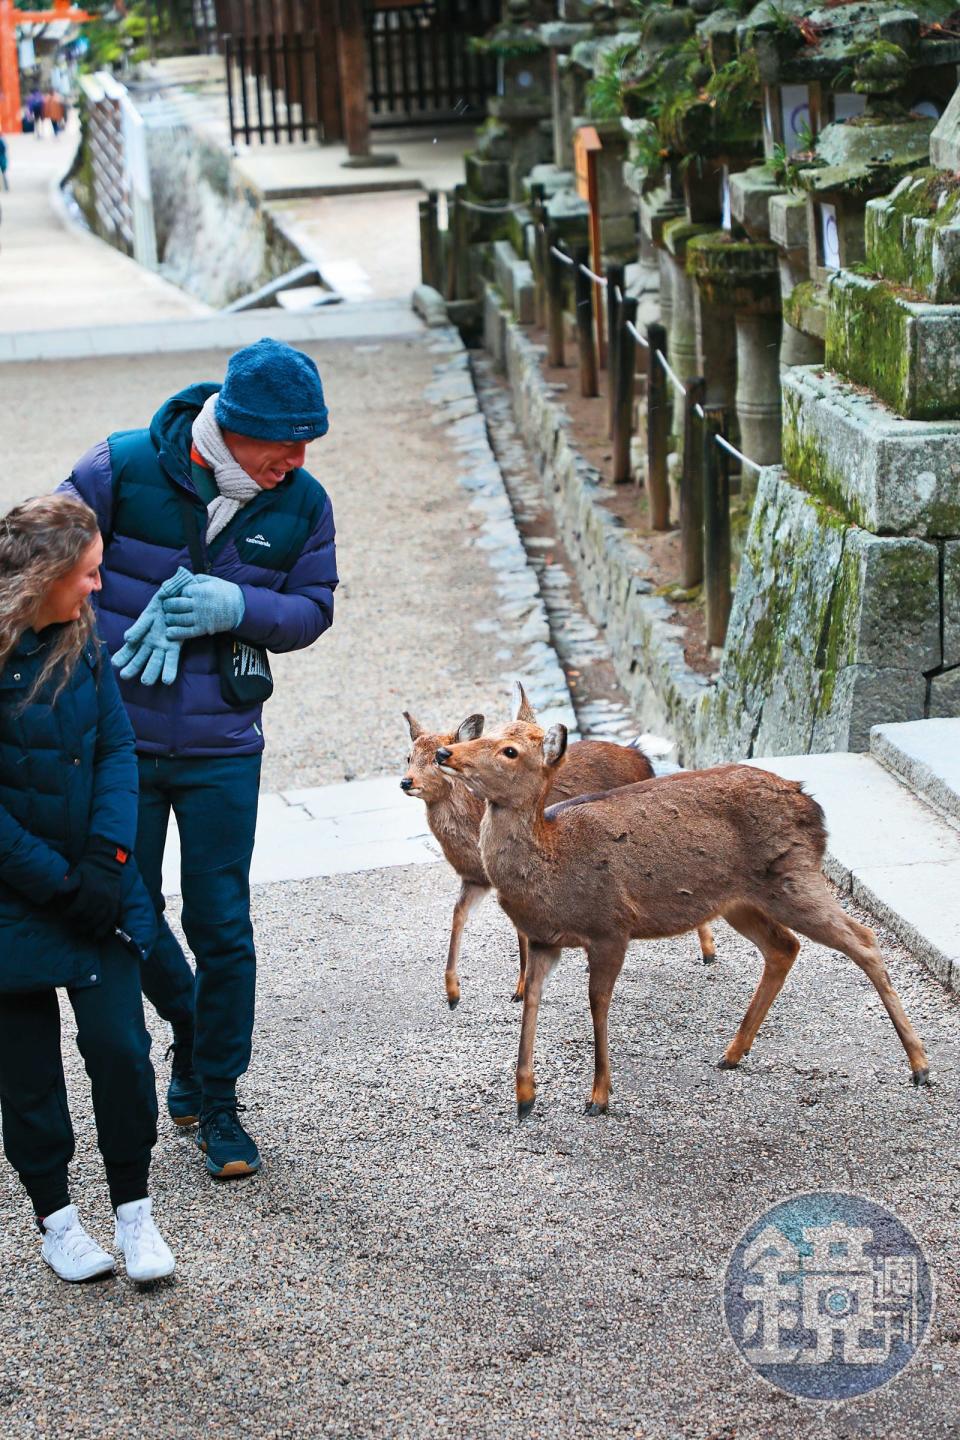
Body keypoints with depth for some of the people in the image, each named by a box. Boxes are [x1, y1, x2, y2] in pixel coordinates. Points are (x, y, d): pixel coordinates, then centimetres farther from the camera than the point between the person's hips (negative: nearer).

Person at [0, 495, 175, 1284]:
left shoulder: (82, 641, 0)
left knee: (120, 1044, -3)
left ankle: (134, 1207, 15)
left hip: (95, 885, 4)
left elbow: (117, 748, 1)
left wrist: (107, 860, -13)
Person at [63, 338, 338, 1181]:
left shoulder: (303, 502, -6)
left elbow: (312, 610, 2)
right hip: (119, 738, 0)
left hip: (223, 747, 1)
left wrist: (237, 607, -17)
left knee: (221, 927, 1)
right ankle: (190, 1031, 39)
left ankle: (217, 1100, 17)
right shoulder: (123, 471, -13)